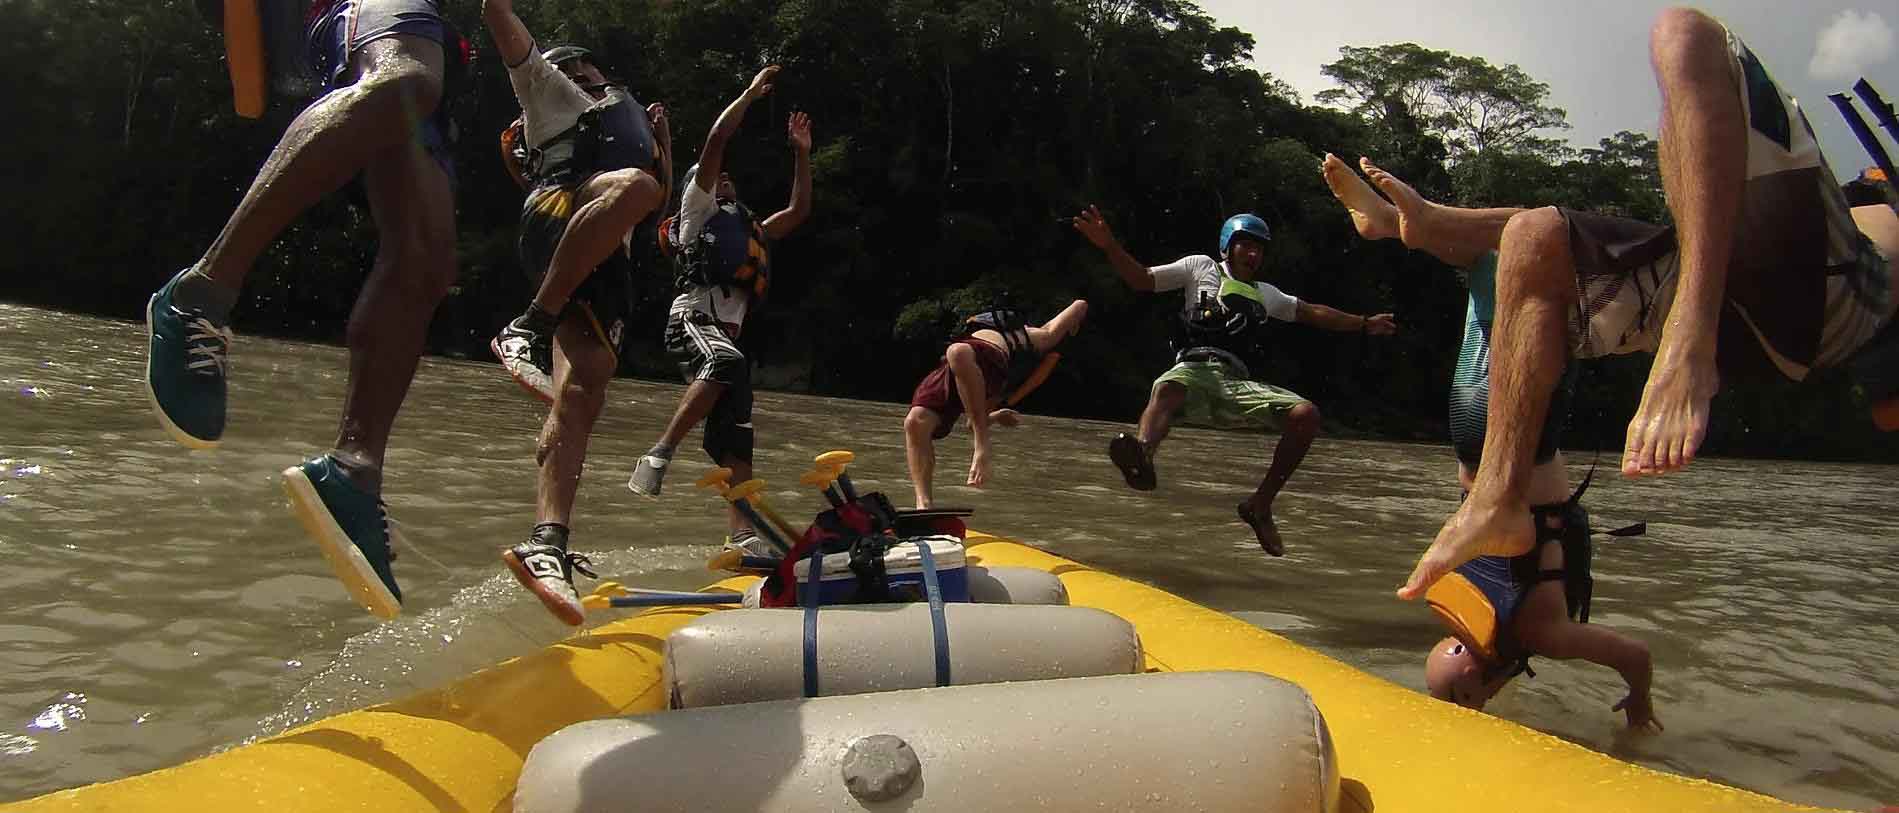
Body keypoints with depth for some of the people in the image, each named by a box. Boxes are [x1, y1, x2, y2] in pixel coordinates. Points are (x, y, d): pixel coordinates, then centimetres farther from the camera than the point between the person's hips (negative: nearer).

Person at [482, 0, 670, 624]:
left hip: (604, 267, 5)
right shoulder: (551, 92, 28)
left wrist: (662, 144, 38)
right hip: (556, 218, -5)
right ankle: (528, 326, -36)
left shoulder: (622, 125, 46)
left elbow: (661, 200, 46)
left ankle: (548, 543, -32)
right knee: (633, 186, -39)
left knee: (582, 393, -17)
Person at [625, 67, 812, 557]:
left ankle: (742, 534, -17)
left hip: (726, 334, 7)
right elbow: (716, 142, 7)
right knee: (729, 364, -39)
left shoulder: (751, 231, 35)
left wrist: (801, 153, 37)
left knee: (735, 438, -7)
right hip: (691, 320, -7)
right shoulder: (697, 209, 16)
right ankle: (658, 455, -37)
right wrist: (752, 93, 14)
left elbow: (799, 211, 37)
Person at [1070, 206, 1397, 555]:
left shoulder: (1265, 294, 35)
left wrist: (1364, 324, 38)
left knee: (1306, 414, -19)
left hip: (1237, 385, 5)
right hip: (1194, 371, -4)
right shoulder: (1201, 267, 21)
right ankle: (1143, 455, -74)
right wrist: (1109, 245, 0)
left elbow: (1313, 312, 41)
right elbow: (1141, 279, 14)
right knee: (1167, 387, -41)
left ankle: (1259, 505, -11)